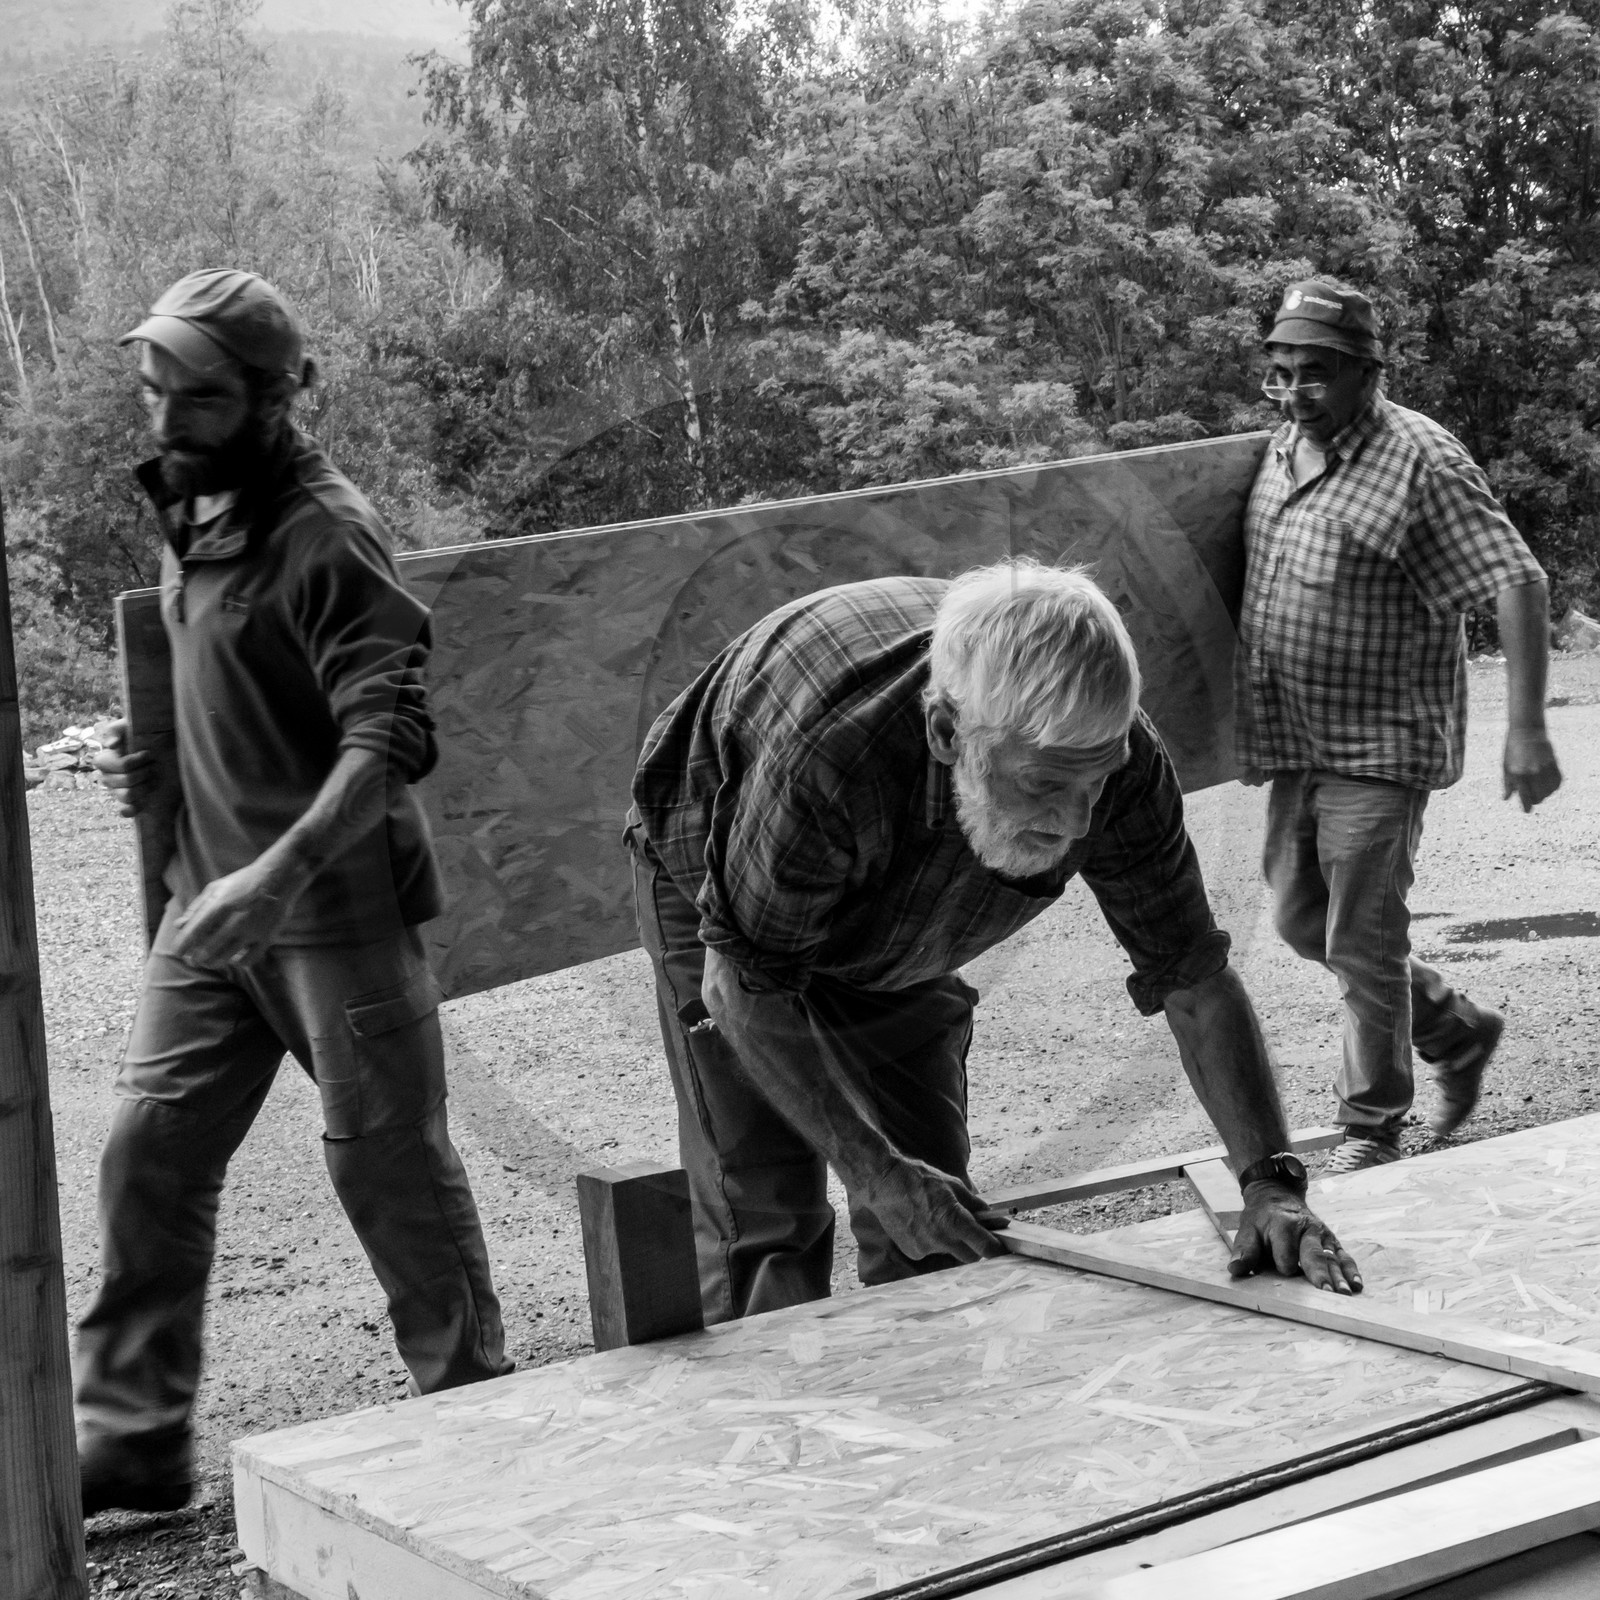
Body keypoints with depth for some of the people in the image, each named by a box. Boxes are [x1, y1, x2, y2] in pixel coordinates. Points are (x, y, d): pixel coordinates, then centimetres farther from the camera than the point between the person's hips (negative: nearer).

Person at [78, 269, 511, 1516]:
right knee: (150, 1154, 5)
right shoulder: (191, 521, 10)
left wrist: (280, 874, -34)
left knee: (389, 1165, 3)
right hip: (211, 902, 8)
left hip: (336, 909, -8)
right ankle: (133, 1437, 14)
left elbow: (391, 738, -24)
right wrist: (150, 759, 7)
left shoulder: (325, 537, -16)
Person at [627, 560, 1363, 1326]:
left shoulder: (1117, 761, -31)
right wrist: (874, 1171, -31)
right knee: (765, 1210, -11)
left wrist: (1271, 1180, -30)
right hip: (716, 881, -4)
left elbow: (1195, 981, -21)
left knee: (932, 1211, -1)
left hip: (895, 933, 4)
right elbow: (744, 985, -32)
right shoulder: (828, 755, -46)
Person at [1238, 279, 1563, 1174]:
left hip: (1380, 745, -8)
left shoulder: (1421, 462, -16)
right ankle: (1460, 1031, 35)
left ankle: (1373, 1131, 13)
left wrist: (1527, 730, -26)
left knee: (1363, 947, -3)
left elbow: (1519, 584, -20)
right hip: (1296, 742, 8)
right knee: (1302, 922, 15)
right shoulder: (1285, 448, 7)